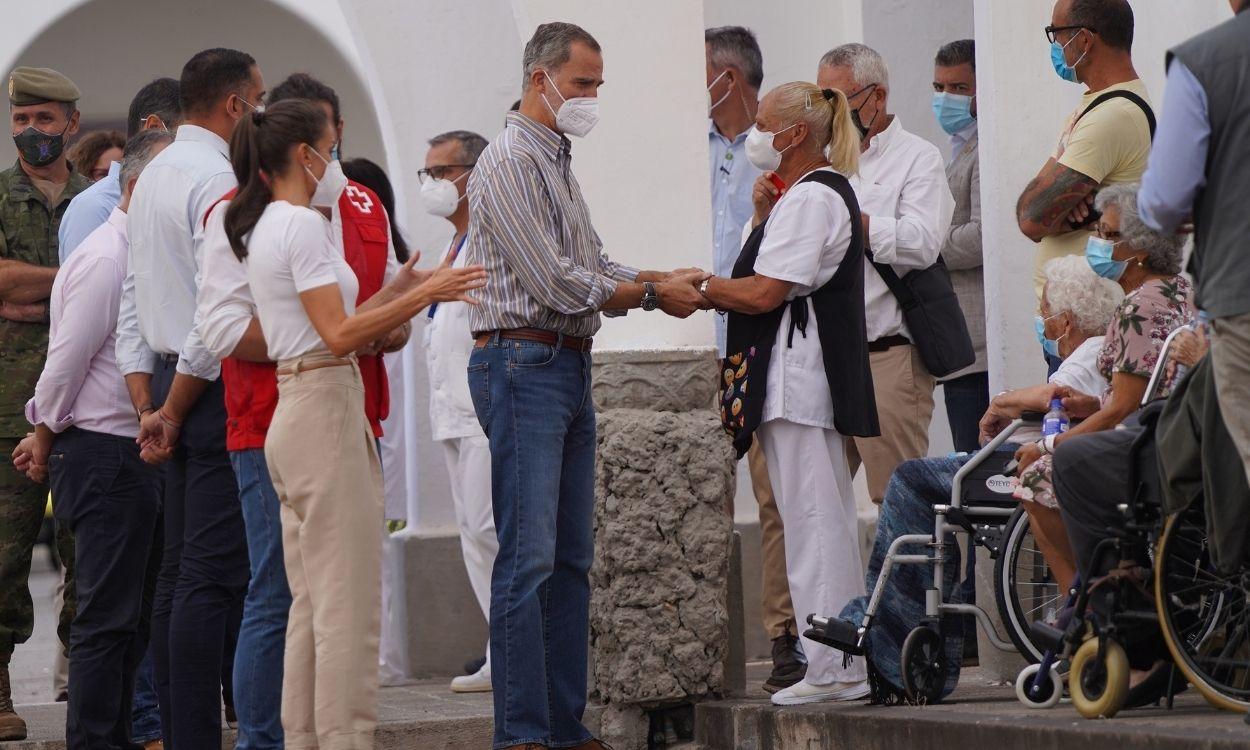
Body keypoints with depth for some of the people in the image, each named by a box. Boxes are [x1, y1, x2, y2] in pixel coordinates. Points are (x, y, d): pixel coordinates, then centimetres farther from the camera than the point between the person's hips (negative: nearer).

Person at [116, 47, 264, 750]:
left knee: (179, 572, 11)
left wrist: (150, 408, 14)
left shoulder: (155, 176, 17)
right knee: (215, 577, -10)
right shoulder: (219, 180, -13)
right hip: (216, 391, -10)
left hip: (172, 383, 10)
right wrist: (172, 412, -10)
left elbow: (132, 303, 18)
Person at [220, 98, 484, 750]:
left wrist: (399, 293, 18)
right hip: (325, 410, -10)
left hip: (292, 413, 10)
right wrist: (424, 295, -15)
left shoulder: (260, 229, 18)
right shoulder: (303, 226, -12)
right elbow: (339, 335, -18)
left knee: (313, 599, 11)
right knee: (349, 598, -9)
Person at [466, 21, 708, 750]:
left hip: (571, 369, 10)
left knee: (571, 558, 10)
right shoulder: (510, 163, -12)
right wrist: (654, 294, -8)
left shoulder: (559, 164, 18)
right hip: (523, 367, -10)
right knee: (528, 560, -10)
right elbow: (558, 284, -17)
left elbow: (592, 264, 18)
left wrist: (666, 279, 2)